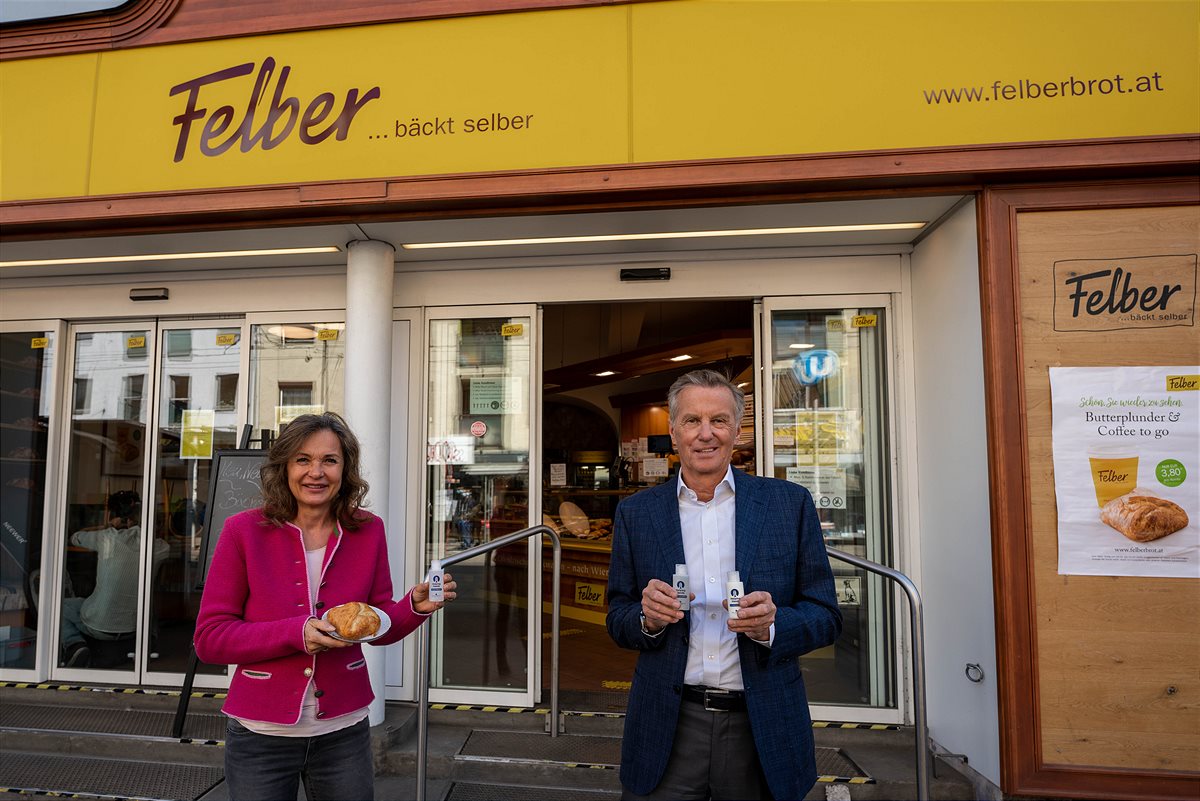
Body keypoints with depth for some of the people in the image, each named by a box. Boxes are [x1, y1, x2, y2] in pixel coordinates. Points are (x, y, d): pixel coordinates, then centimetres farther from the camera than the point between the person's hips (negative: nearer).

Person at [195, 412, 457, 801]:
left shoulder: (368, 531, -4)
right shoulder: (244, 531, -11)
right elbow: (209, 638, -10)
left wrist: (415, 607, -17)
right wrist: (296, 633, -24)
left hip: (344, 730, 2)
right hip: (260, 735, -2)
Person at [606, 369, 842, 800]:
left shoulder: (790, 503, -1)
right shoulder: (635, 513, 1)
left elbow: (826, 617, 1)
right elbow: (618, 623, 6)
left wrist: (771, 625, -19)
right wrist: (648, 617, -16)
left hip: (764, 732, 0)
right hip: (667, 730, 0)